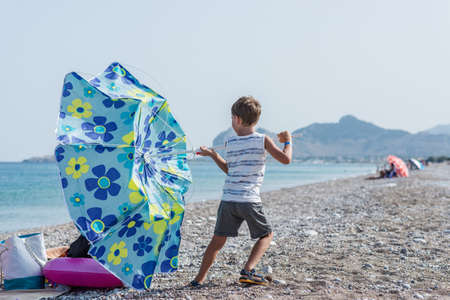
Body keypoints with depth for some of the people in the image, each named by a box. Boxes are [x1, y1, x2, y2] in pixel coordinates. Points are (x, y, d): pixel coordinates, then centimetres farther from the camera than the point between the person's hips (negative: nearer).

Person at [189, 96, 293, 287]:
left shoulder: (229, 143, 8)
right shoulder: (263, 140, -2)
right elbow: (286, 159, -5)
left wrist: (212, 154, 35)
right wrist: (287, 141, 13)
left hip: (228, 199, 3)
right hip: (249, 200, -3)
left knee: (218, 240, 13)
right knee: (267, 235, 16)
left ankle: (199, 279, 11)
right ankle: (247, 271, 1)